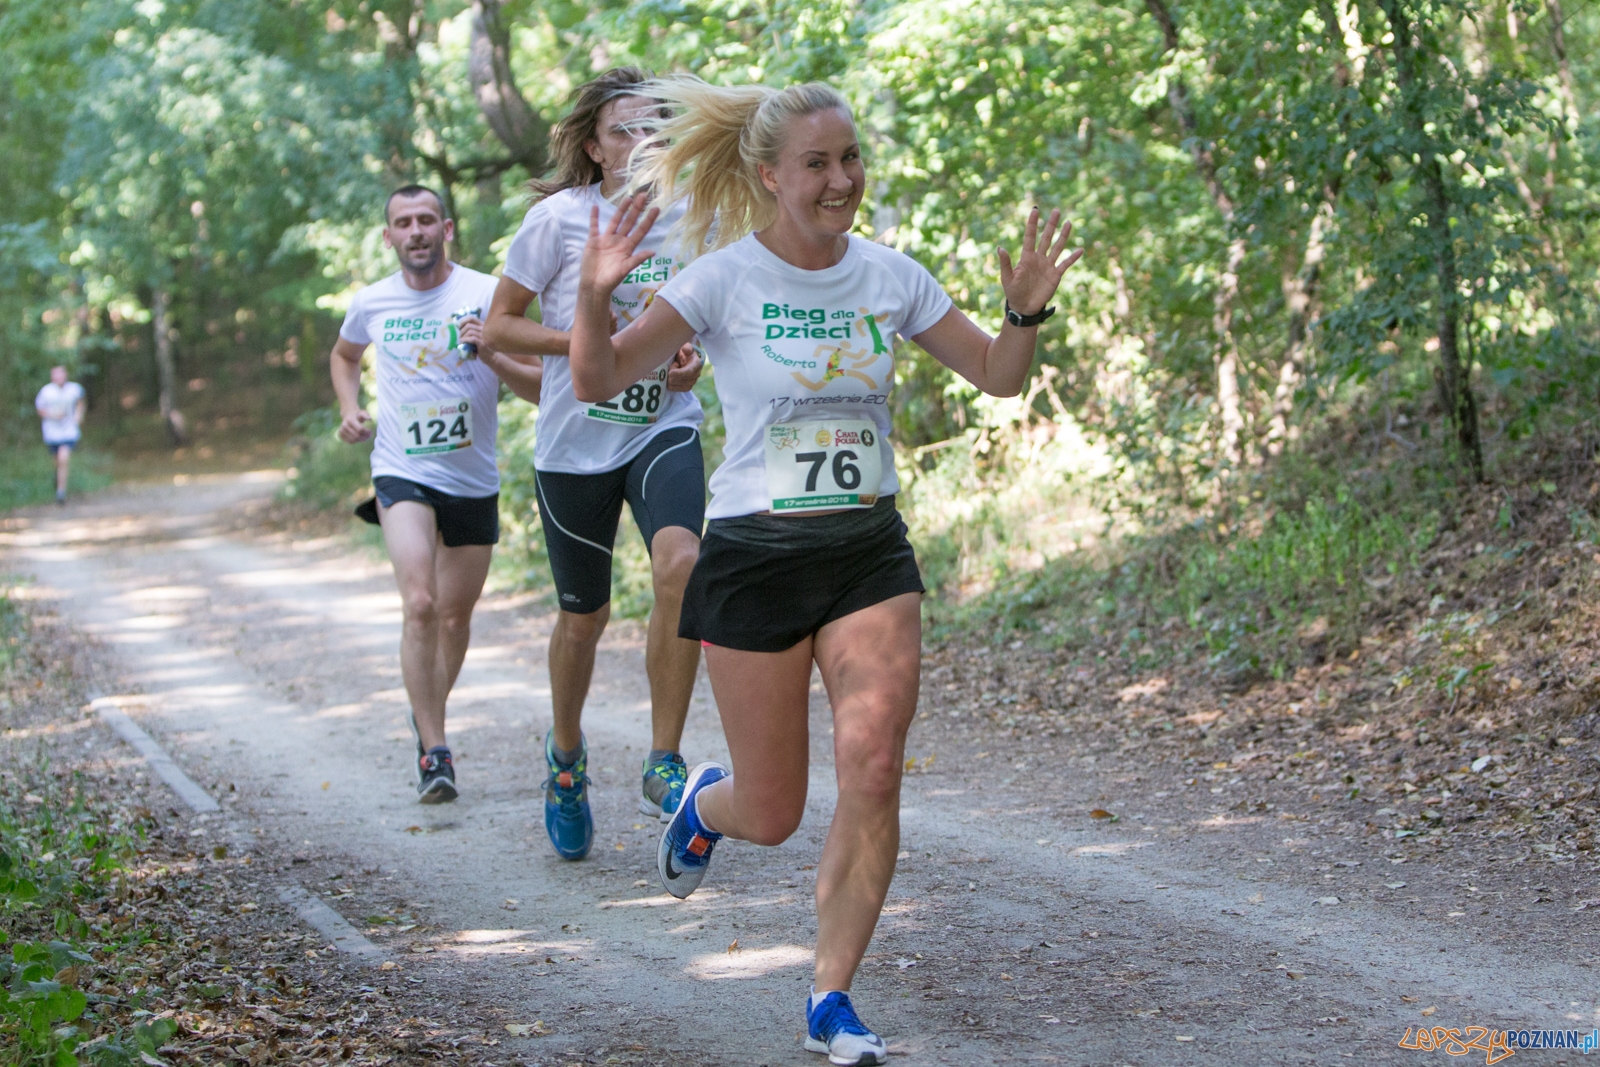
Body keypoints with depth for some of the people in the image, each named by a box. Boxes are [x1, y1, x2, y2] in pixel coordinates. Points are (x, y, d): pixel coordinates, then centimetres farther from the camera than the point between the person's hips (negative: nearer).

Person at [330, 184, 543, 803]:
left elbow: (540, 388, -5)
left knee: (456, 616, 12)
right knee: (419, 604, -20)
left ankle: (429, 716, 39)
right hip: (403, 473, -1)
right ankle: (434, 753, -18)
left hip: (474, 480, 1)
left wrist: (492, 357, -23)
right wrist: (349, 409, 8)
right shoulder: (371, 304, 2)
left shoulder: (486, 295, -5)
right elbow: (344, 355, 26)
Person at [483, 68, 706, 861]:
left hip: (664, 430, 1)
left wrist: (695, 356, -2)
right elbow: (498, 326, -3)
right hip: (575, 444, -1)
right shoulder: (561, 217, -8)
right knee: (584, 616, 9)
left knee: (680, 562, -27)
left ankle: (663, 765, -17)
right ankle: (566, 755, 39)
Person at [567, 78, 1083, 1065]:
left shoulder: (891, 276, 2)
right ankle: (706, 803, 42)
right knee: (773, 816, 3)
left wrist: (1025, 312, -11)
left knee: (874, 774, -12)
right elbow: (598, 382, -11)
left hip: (870, 553, 3)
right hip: (755, 560, -3)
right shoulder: (725, 280, -9)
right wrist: (595, 297, -31)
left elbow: (998, 377, 10)